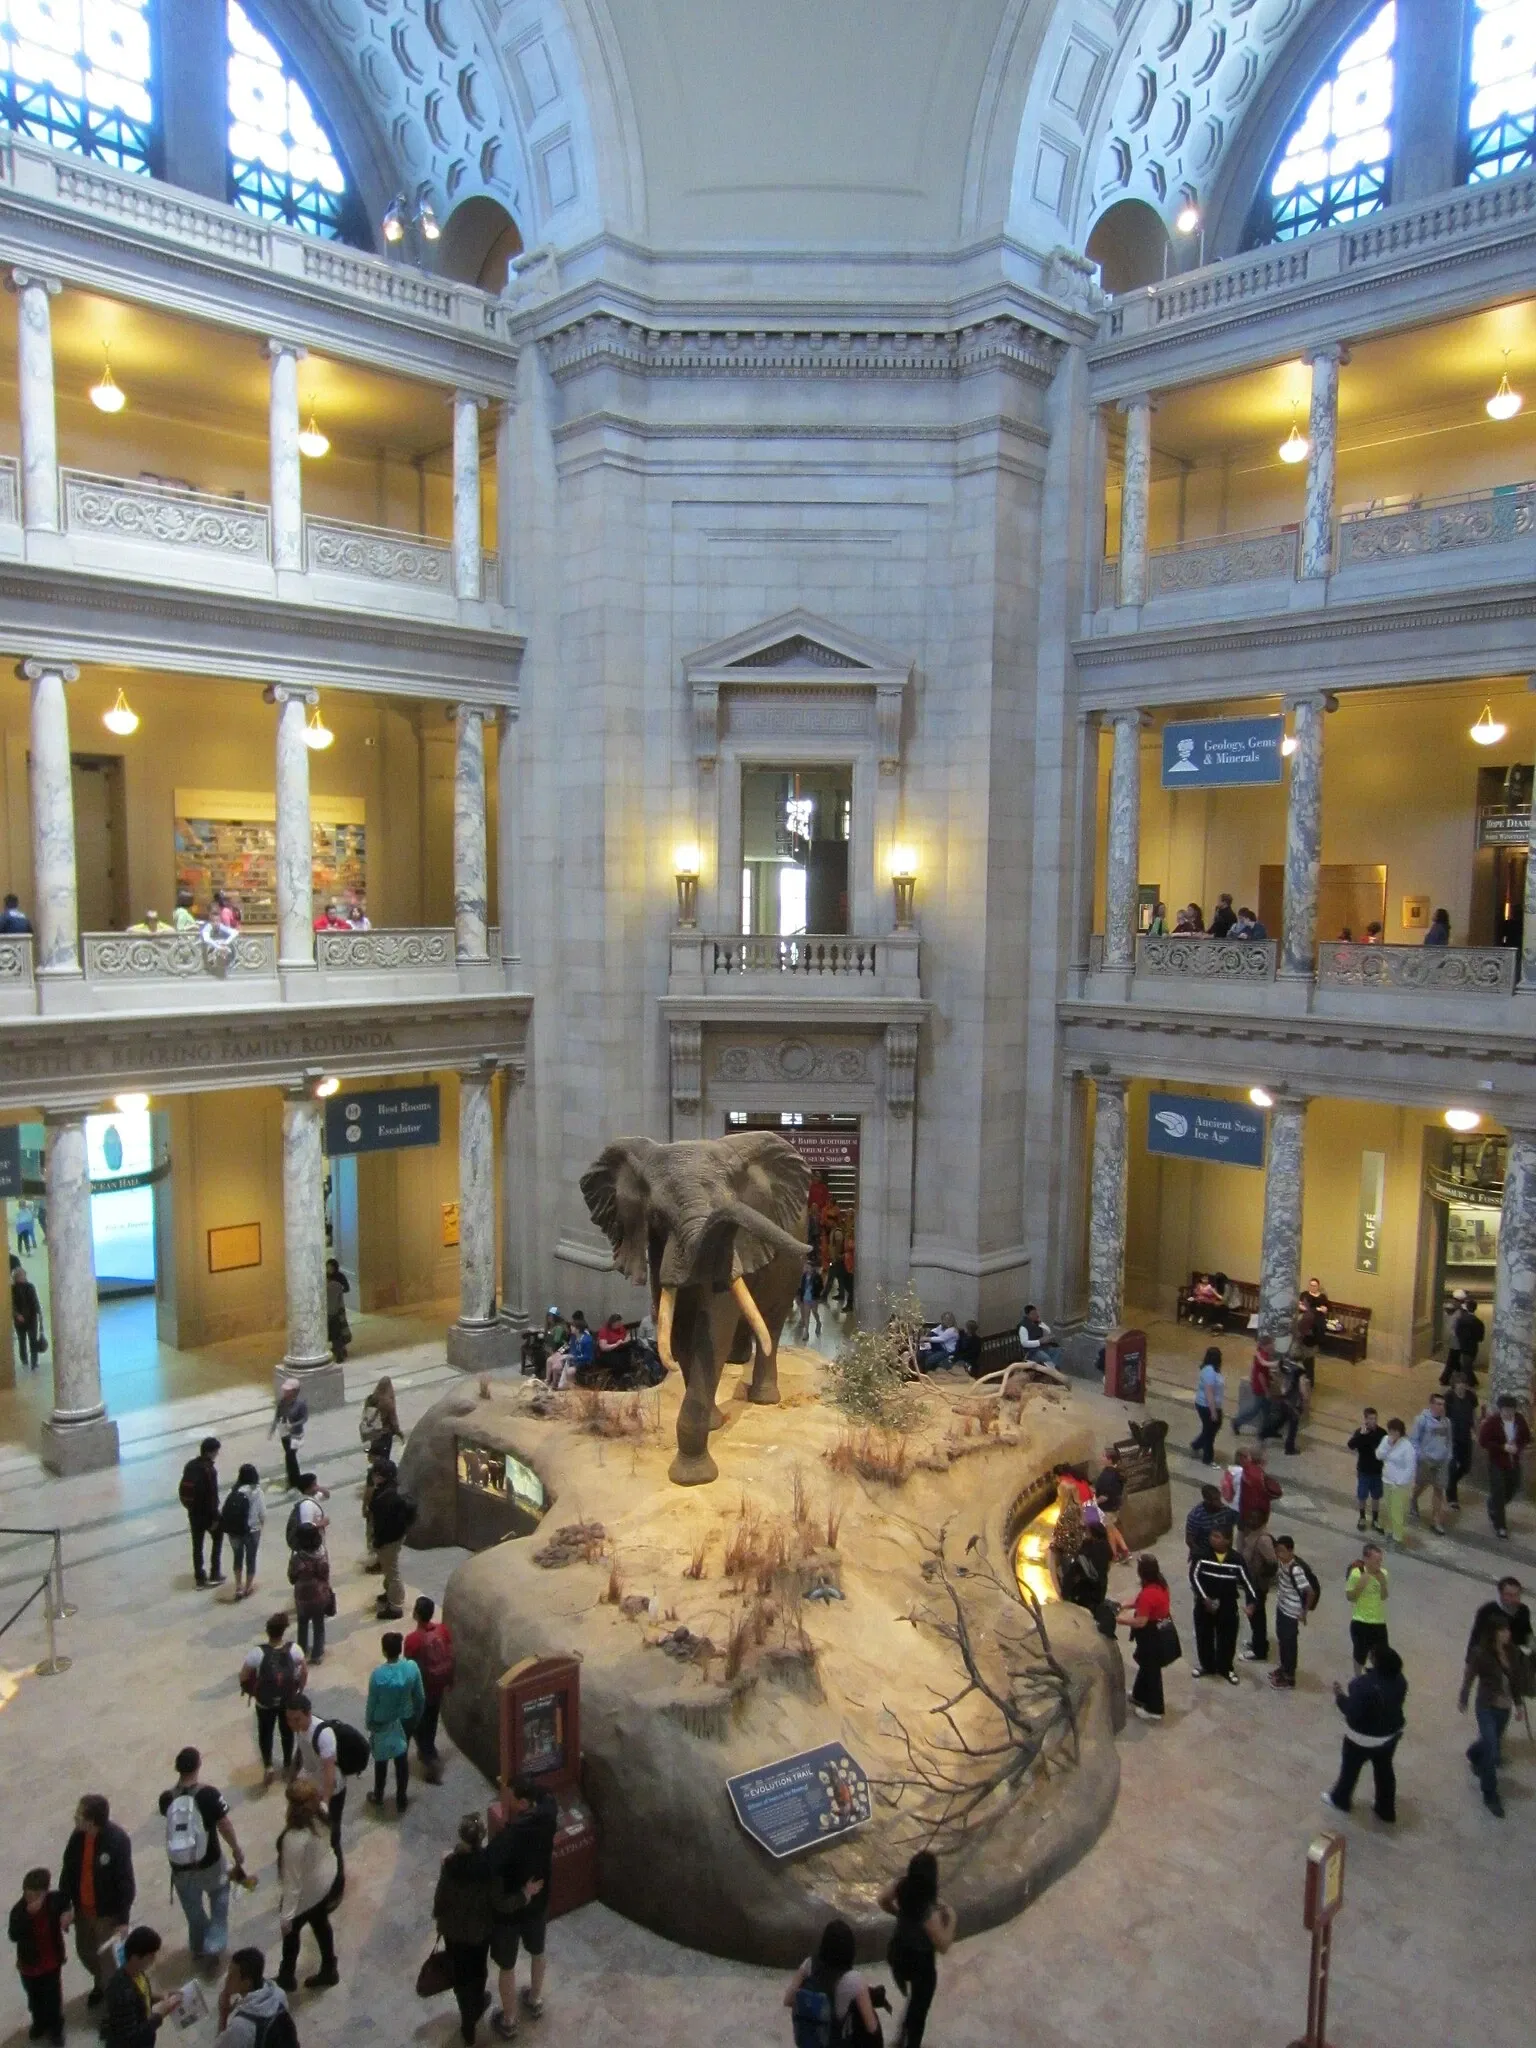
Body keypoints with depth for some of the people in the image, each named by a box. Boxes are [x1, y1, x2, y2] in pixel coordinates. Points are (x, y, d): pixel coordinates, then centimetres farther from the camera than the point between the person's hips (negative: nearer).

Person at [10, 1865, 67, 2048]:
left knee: (53, 1997, 15)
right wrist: (29, 1914, -47)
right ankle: (40, 2022, 52)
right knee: (35, 1997, 24)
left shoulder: (54, 1900, -20)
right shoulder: (19, 1909, -26)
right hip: (29, 1965, 0)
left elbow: (65, 1896, 3)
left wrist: (66, 1912, -14)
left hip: (52, 1962, 0)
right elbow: (14, 1935, -38)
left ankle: (55, 2026, 40)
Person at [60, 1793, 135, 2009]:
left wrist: (123, 1919, -20)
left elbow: (126, 1882, -23)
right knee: (84, 1951, 25)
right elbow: (68, 1871, -1)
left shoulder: (117, 1841, -29)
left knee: (108, 1958, 7)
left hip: (107, 1912, -6)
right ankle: (101, 1983, 53)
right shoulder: (78, 1836, -13)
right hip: (83, 1909, 6)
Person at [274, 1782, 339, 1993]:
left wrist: (286, 1914, -16)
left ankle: (287, 1978, 50)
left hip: (307, 1891, -6)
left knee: (290, 1931, 24)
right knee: (321, 1923, 29)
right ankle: (329, 1971, 51)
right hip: (327, 1875, 6)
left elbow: (293, 1881, -28)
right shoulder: (321, 1813, -20)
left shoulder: (295, 1838, -41)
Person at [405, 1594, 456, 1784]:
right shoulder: (444, 1629, -11)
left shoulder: (413, 1639, -26)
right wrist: (450, 1680, 14)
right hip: (439, 1683, 5)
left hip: (422, 1686, -5)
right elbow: (450, 1657, -1)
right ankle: (427, 1751, 44)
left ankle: (431, 1763, 9)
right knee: (431, 1720, 26)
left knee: (419, 1724, 12)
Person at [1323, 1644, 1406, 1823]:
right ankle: (1387, 1811, 43)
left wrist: (1340, 1696, -14)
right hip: (1392, 1733, 6)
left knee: (1350, 1768, 20)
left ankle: (1340, 1800, 44)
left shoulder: (1365, 1685, -36)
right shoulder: (1399, 1679, -14)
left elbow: (1353, 1714, -29)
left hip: (1364, 1738, -5)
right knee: (1384, 1770, 26)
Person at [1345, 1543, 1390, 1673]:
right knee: (1360, 1655, 15)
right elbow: (1349, 1597, -12)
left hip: (1379, 1622, 4)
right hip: (1361, 1623, -4)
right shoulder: (1356, 1573, -21)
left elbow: (1384, 1596, 3)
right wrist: (1360, 1585, -27)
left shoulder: (1383, 1573, -7)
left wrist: (1383, 1583, -15)